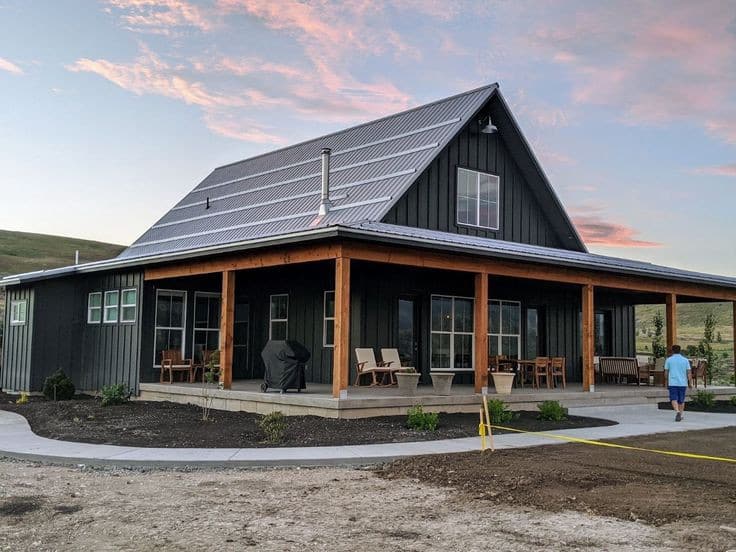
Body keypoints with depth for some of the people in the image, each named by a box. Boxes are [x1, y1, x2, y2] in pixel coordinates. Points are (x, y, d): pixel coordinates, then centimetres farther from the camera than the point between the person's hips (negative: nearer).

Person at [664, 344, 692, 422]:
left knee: (674, 399, -5)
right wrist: (690, 383, 6)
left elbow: (666, 372, 4)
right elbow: (689, 372, 0)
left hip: (673, 383, -2)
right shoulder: (685, 360, 4)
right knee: (681, 400, 14)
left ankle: (677, 412, -27)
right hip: (683, 383, 2)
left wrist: (667, 381, 17)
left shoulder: (669, 360, 1)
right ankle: (681, 414, 22)